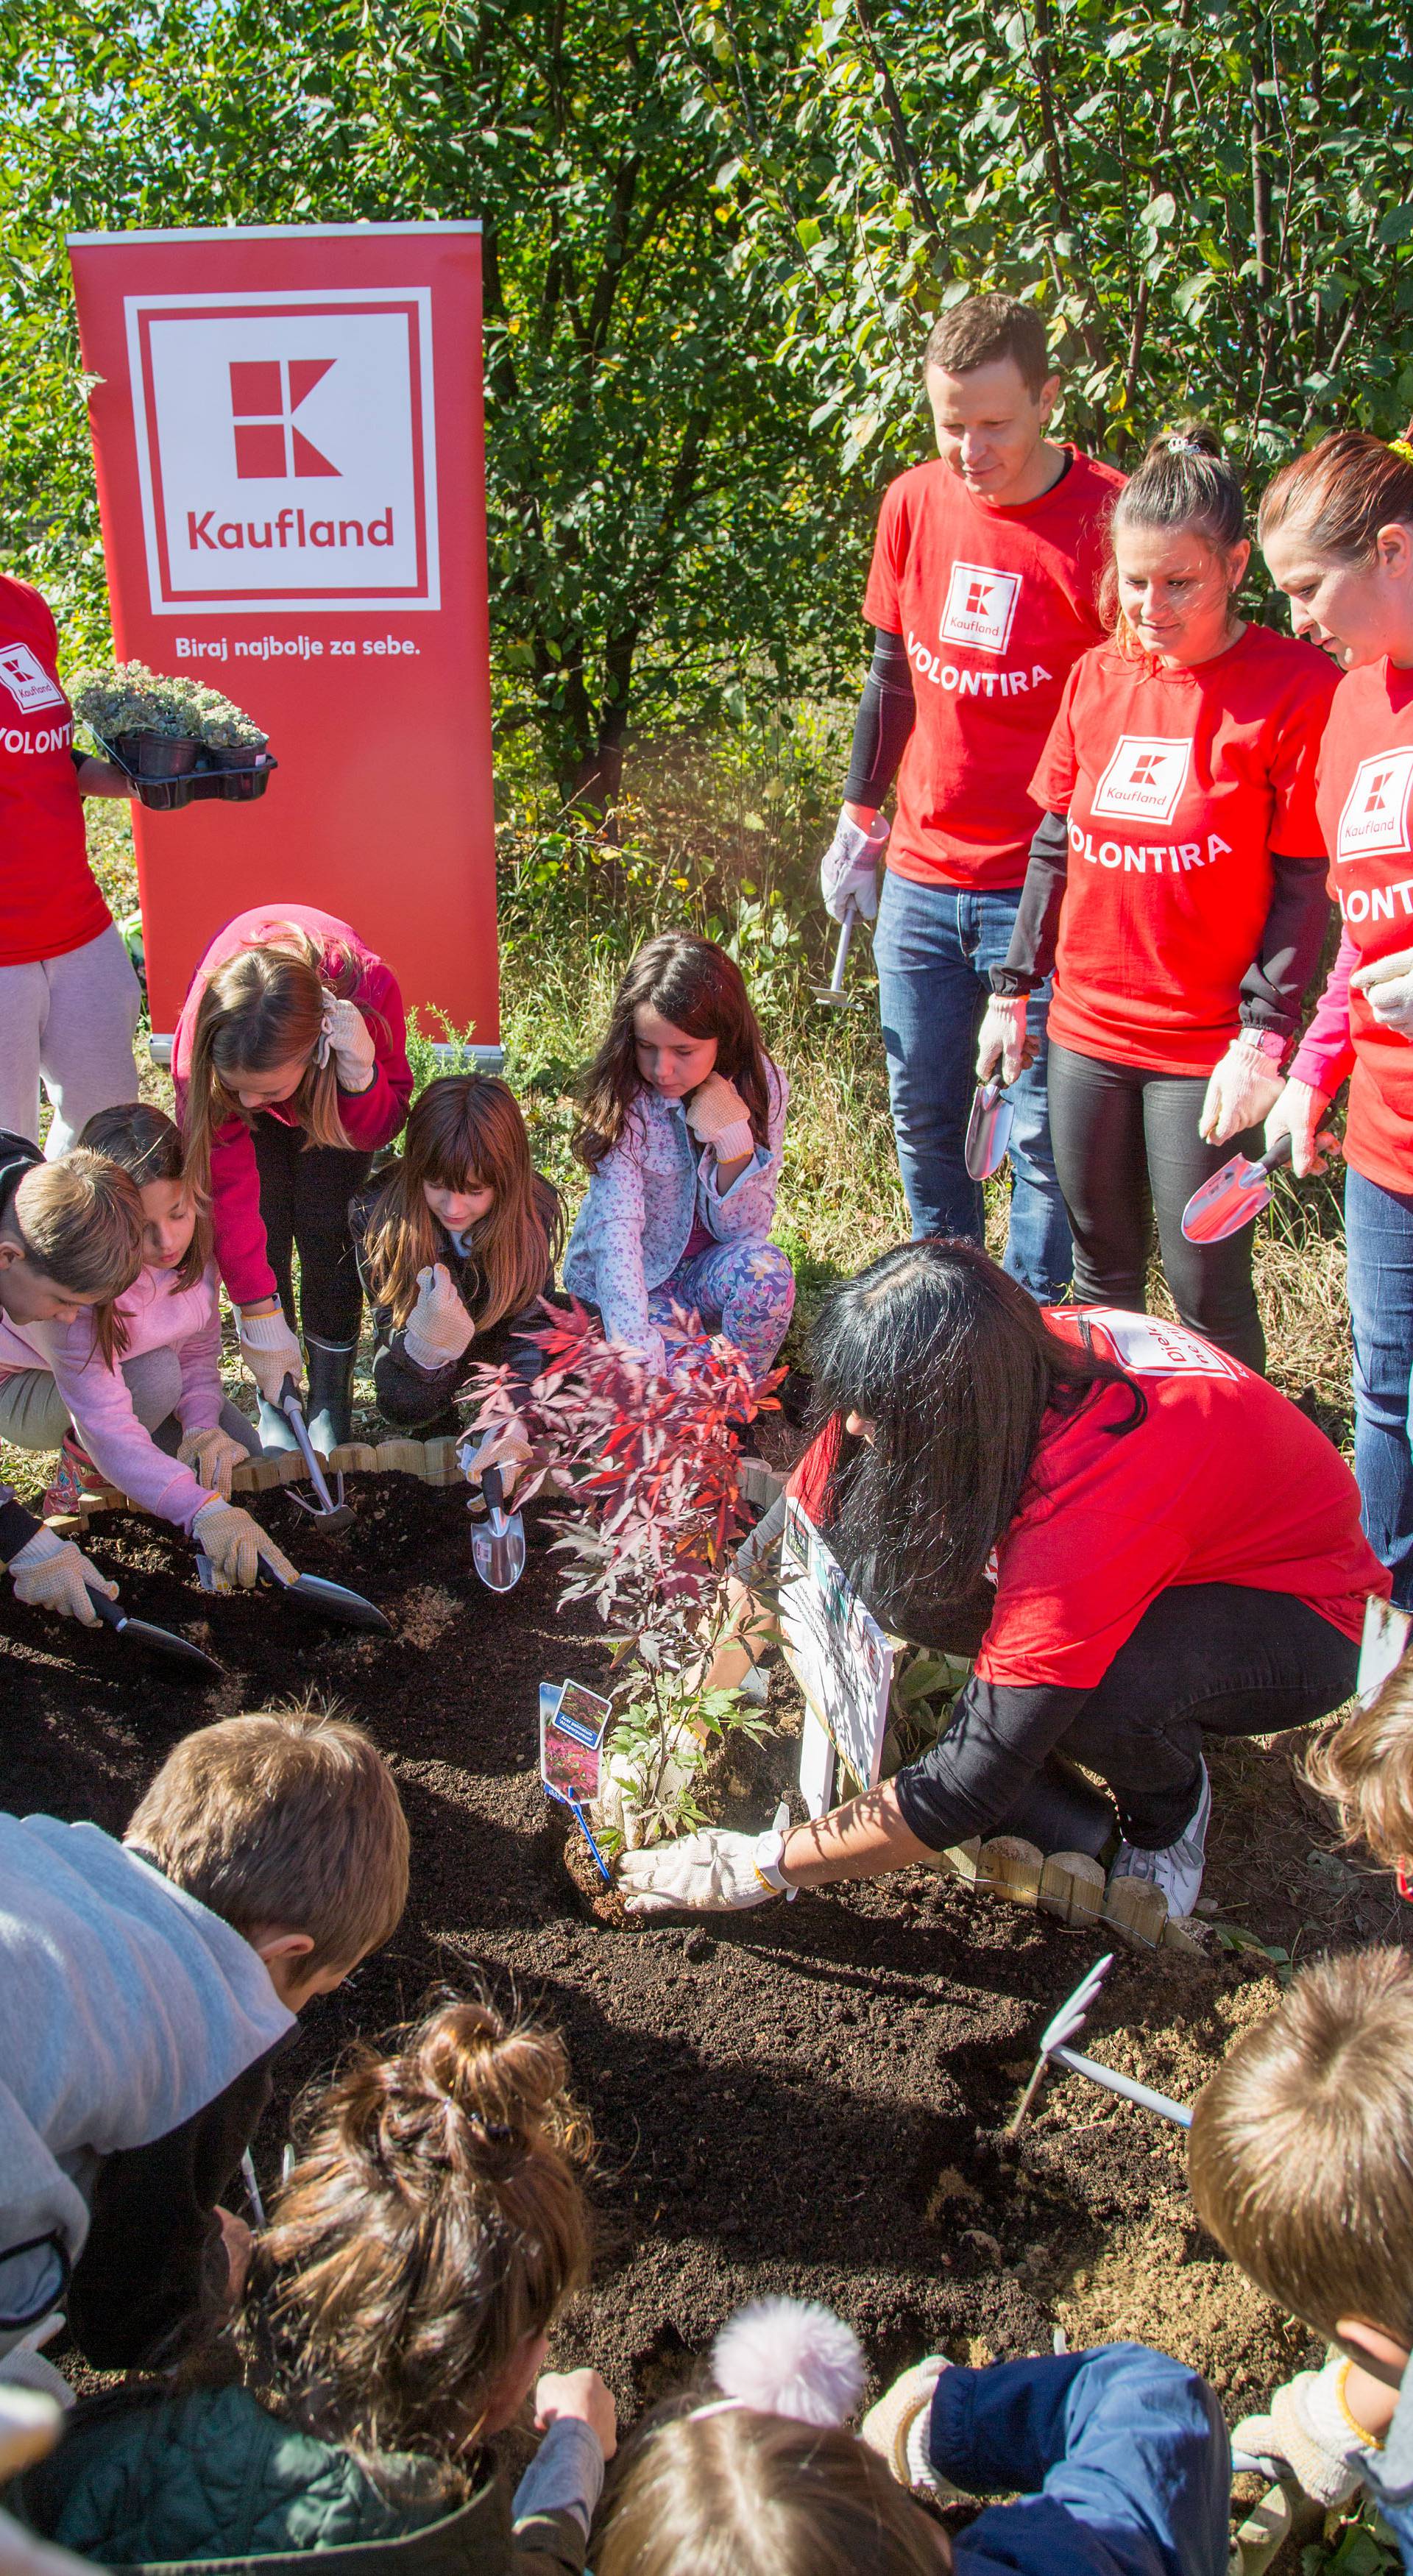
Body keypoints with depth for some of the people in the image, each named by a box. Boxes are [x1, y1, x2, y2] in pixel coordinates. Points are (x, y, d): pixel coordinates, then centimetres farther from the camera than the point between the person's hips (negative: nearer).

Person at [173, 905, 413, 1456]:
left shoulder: (367, 987, -42)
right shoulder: (204, 1031, -40)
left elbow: (380, 1129, -26)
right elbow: (225, 1185, -32)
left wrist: (359, 1078, -48)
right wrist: (259, 1315, -32)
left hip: (335, 1076, 0)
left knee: (327, 1229, -8)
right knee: (261, 1229, -9)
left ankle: (331, 1401, 8)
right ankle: (274, 1402, 8)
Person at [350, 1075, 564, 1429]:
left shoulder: (534, 1208, -27)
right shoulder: (375, 1211, -29)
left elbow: (528, 1323, -21)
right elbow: (390, 1327, -26)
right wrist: (426, 1343, -52)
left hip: (497, 1326, 1)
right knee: (403, 1401, -34)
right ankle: (440, 1419, 5)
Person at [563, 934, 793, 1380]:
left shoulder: (759, 1086, -13)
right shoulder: (621, 1096, -21)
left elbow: (742, 1230, -11)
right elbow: (617, 1229, -31)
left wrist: (735, 1143, -30)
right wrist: (636, 1354, -45)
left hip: (707, 1269, 3)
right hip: (626, 1282, -3)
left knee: (764, 1269, -31)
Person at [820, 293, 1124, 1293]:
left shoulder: (1108, 519, -11)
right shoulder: (915, 504, 4)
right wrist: (858, 817, 18)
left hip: (1044, 887, -5)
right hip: (920, 876, 5)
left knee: (1046, 1133, 1)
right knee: (923, 1115, 14)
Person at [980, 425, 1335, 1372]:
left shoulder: (1296, 686, -10)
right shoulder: (1096, 678, 5)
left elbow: (1306, 885, -10)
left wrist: (1262, 1039, -17)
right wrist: (1013, 991, 12)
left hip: (1207, 1047, -5)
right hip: (1086, 1033, 5)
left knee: (1208, 1289, 1)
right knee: (1102, 1263, 17)